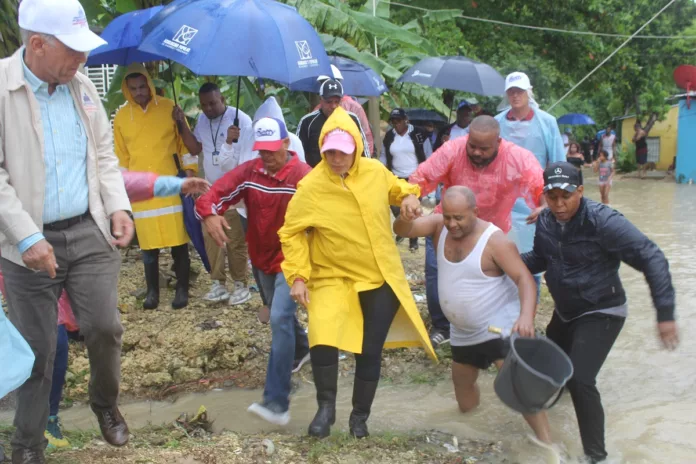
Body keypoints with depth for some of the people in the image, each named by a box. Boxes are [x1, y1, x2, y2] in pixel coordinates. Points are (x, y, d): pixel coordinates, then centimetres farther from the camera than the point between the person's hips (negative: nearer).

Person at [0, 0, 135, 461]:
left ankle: (106, 404, 31)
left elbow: (104, 153, 13)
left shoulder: (81, 85, 5)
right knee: (37, 348, 5)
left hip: (89, 232, 4)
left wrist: (118, 206, -1)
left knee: (105, 326, 1)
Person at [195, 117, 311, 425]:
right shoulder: (248, 172, -5)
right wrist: (209, 213, -34)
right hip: (261, 258, 7)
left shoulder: (303, 176, -21)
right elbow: (216, 193, -11)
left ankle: (277, 402, -20)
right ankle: (302, 349, 59)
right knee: (281, 315, 26)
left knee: (280, 319, -20)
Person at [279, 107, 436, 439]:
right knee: (323, 339, -23)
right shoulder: (311, 187, -15)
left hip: (381, 277, 3)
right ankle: (326, 407, 4)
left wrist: (408, 196, -5)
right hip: (333, 277, -3)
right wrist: (298, 276, -16)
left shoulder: (375, 171, -6)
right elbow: (292, 233, -8)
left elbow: (395, 187, 17)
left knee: (370, 350, 8)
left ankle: (360, 416, 31)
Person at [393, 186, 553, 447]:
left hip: (500, 327, -6)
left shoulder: (494, 240, -22)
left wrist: (526, 316, -42)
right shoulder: (439, 226, -6)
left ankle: (546, 444, -13)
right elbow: (402, 230, -16)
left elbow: (524, 279, -26)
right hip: (463, 332, 7)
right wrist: (406, 216, -40)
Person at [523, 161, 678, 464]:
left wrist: (665, 313, -33)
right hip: (565, 311, 7)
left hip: (601, 313, -7)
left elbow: (652, 259, -29)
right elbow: (540, 259, 11)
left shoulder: (603, 221, -29)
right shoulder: (546, 222, -8)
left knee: (580, 381, -21)